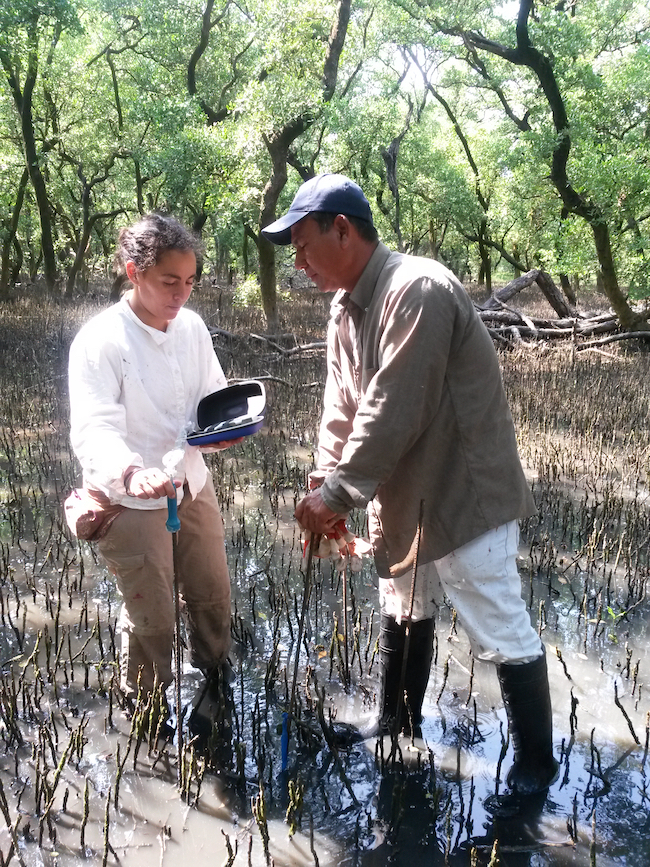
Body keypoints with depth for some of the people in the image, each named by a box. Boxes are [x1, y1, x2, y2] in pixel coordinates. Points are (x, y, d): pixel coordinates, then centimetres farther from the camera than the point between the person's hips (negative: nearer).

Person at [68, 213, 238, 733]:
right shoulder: (100, 340, -21)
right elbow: (93, 430, -28)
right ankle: (148, 712, 34)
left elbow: (214, 397, 5)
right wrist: (131, 472, -49)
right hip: (131, 499, -6)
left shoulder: (192, 327, -3)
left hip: (192, 484, 6)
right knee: (151, 619, 7)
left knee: (212, 595, 22)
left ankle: (219, 677, 50)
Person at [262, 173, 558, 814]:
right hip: (402, 496, 10)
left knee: (499, 631, 1)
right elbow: (342, 408, 6)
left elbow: (392, 414, -30)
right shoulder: (345, 308, 5)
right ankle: (397, 725, 43)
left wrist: (340, 492, -22)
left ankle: (535, 762, 20)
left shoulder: (417, 291, -26)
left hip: (464, 492, -9)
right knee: (403, 614, 23)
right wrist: (328, 482, -8)